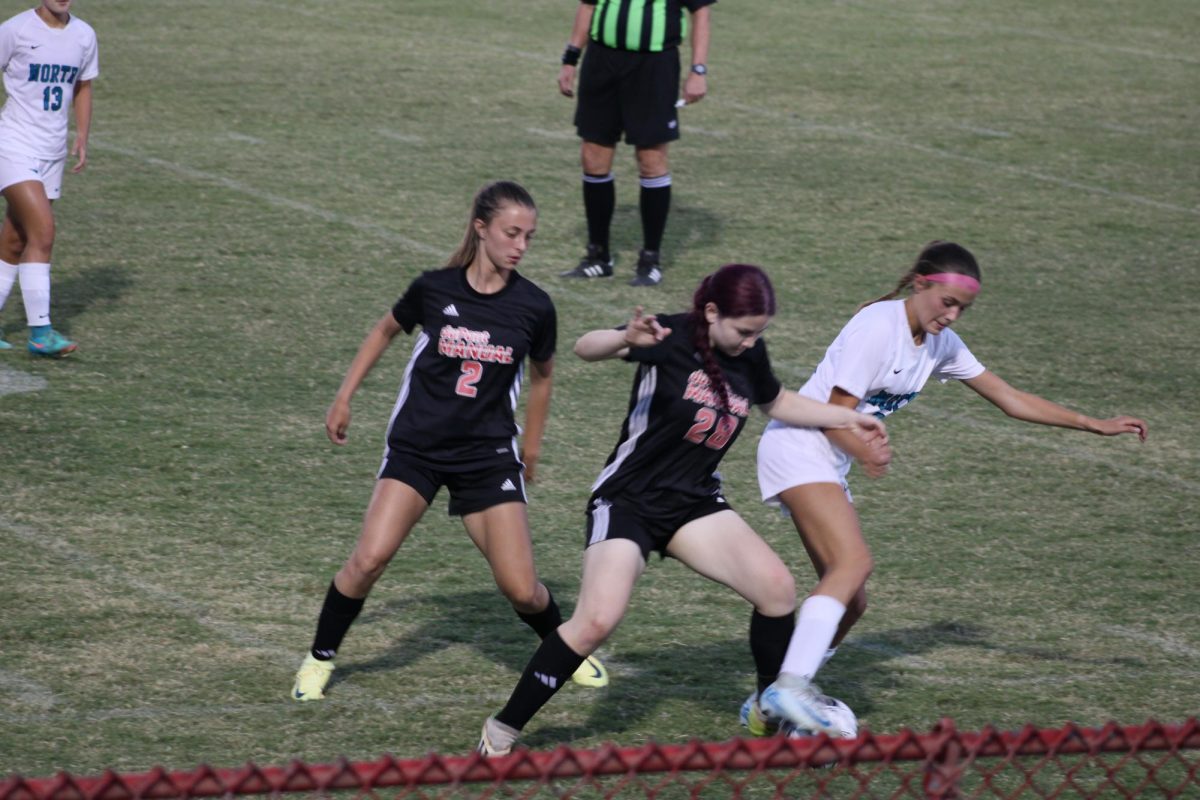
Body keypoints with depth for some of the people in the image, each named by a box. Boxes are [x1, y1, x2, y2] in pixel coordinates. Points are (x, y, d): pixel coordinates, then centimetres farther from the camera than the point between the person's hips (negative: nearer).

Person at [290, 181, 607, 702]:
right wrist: (344, 397, 13)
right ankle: (320, 658, 4)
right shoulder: (434, 289, -8)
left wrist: (531, 449, 19)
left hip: (489, 457, 1)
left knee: (521, 589, -5)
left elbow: (541, 375, 13)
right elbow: (386, 331, 13)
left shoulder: (533, 307, -6)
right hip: (417, 445, 0)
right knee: (369, 559, -18)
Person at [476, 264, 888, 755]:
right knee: (597, 621, -22)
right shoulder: (672, 337, -17)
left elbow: (778, 403, 23)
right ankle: (504, 728, -9)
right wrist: (625, 340, -52)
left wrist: (848, 419, 17)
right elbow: (585, 349, -31)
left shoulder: (749, 355, 1)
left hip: (695, 503, 6)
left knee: (777, 589, -9)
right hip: (628, 500, -6)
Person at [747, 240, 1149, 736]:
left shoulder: (941, 344, 8)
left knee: (851, 602, 1)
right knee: (854, 560, -28)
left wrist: (1095, 425, 13)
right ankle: (791, 686, -39)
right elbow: (835, 416, -17)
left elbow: (1008, 398, 15)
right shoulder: (877, 327, -18)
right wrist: (865, 454, -33)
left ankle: (769, 708, 4)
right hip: (796, 448, -9)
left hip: (827, 467, 9)